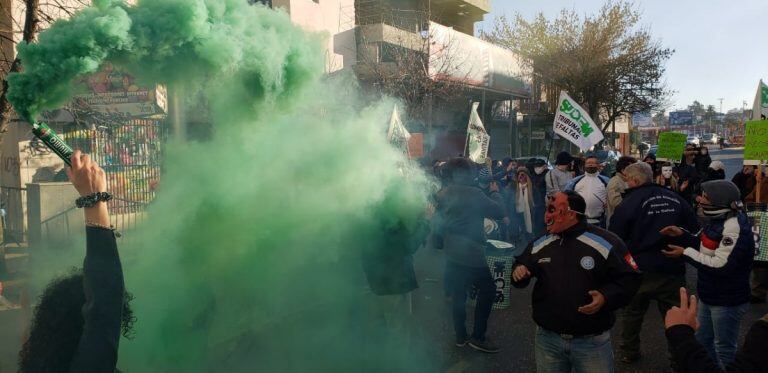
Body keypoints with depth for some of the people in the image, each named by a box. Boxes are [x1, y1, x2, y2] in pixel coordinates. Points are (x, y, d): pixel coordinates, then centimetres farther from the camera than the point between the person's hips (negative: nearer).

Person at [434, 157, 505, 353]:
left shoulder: (442, 195, 3)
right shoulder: (473, 194, -19)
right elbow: (499, 212, -12)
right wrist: (495, 192, 1)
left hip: (451, 252, 7)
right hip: (471, 253, -7)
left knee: (458, 293, 16)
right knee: (487, 289, 8)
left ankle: (460, 336, 25)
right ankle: (478, 337, 9)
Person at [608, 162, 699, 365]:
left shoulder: (628, 204, -11)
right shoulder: (675, 198, 0)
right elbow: (694, 230, 4)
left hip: (639, 271, -2)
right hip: (672, 270, 2)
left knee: (632, 312, 17)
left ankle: (629, 352, 30)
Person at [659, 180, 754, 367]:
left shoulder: (734, 226, -27)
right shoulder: (719, 219, 4)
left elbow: (720, 266, -30)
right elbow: (706, 247, 14)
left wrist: (685, 253, -22)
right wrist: (682, 234, 1)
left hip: (727, 300, -10)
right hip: (711, 295, 10)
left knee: (724, 348, 9)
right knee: (703, 341, 24)